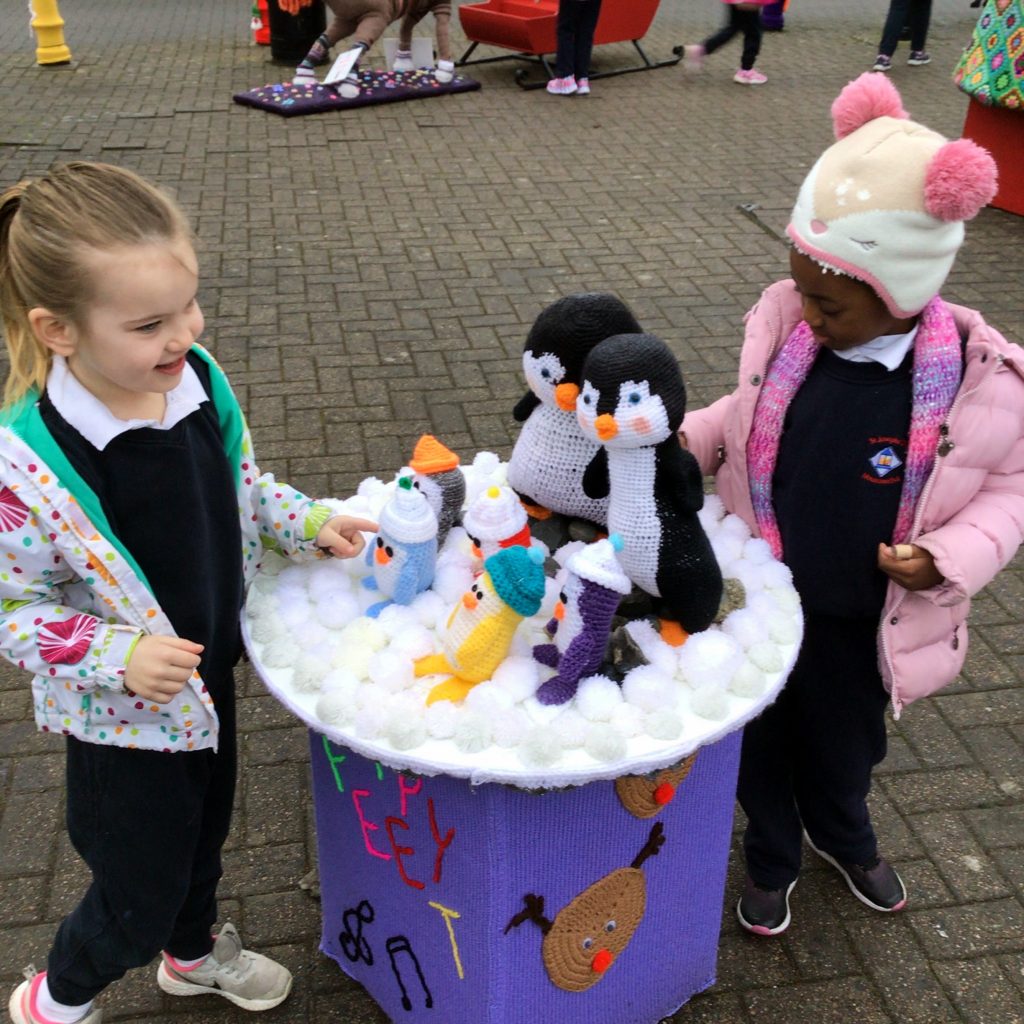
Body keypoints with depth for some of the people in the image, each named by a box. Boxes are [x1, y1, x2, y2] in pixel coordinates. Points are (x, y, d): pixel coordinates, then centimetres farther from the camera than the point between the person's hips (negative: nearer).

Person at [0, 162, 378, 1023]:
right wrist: (120, 657, -30)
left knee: (204, 829, 29)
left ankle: (193, 949, 60)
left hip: (208, 671, 6)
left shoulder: (198, 379, -14)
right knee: (139, 894, 13)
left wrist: (310, 523, -8)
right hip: (123, 718, -6)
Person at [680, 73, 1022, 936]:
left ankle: (845, 838, 60)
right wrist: (688, 440, -12)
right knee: (760, 741, 21)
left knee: (844, 744, 25)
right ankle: (772, 860, 51)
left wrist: (949, 560, -24)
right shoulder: (787, 325, -15)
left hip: (865, 622, -1)